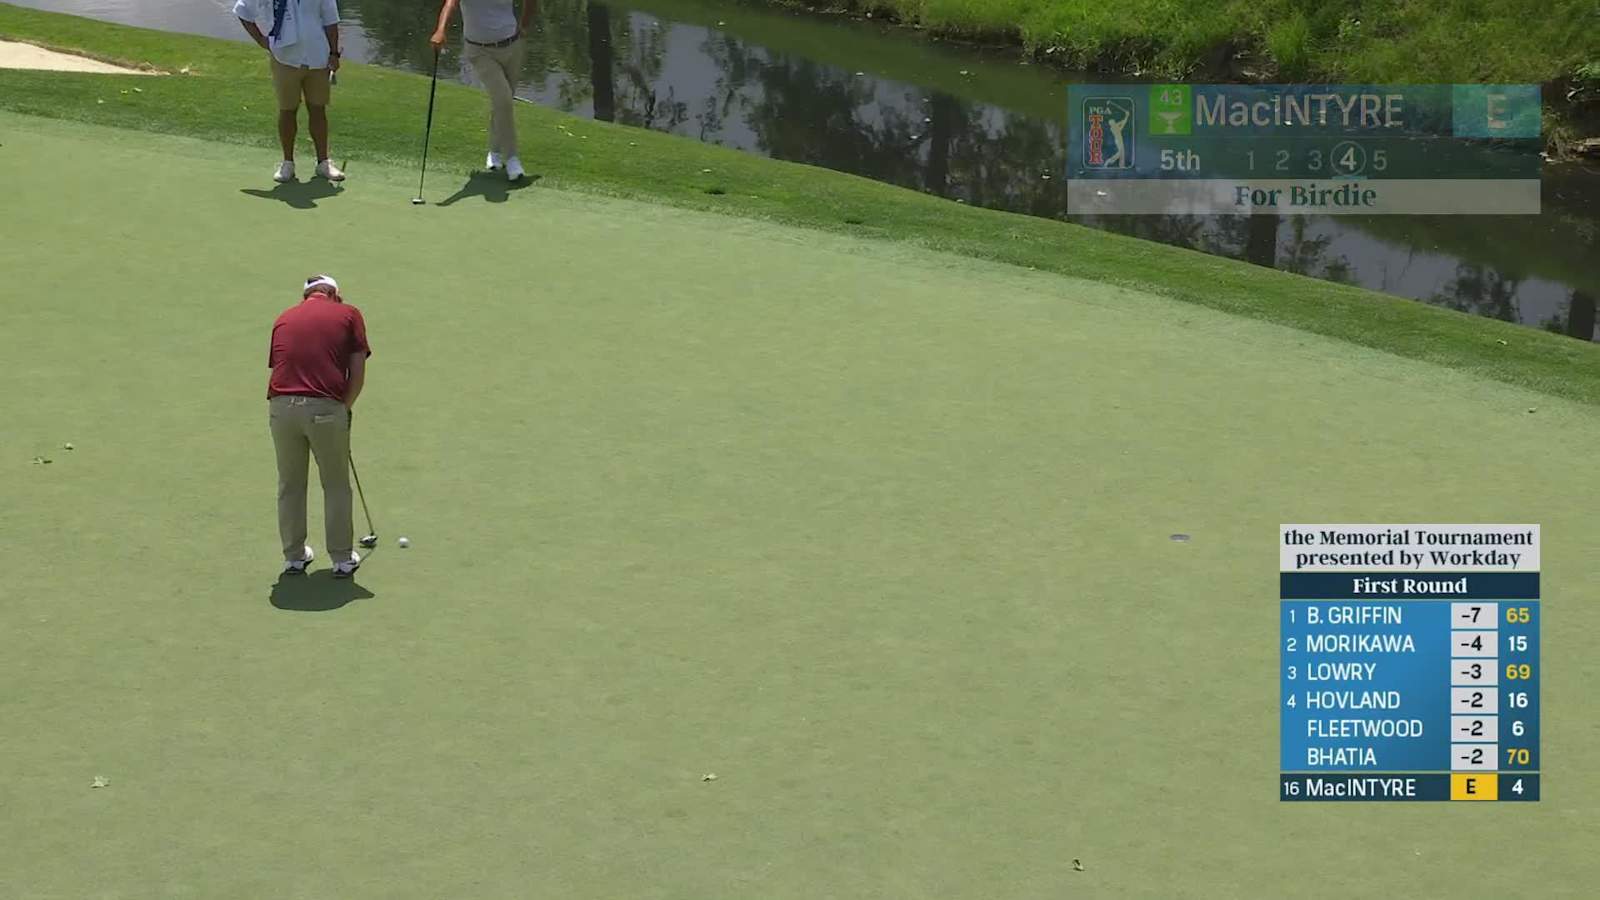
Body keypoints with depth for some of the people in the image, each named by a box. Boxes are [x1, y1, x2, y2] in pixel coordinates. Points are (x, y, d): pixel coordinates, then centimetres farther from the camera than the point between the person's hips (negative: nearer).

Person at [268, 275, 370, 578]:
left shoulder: (285, 317, 21)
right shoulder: (349, 314, 11)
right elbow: (357, 372, 3)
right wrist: (347, 407, 17)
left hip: (282, 405, 3)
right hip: (326, 407, -3)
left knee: (290, 485, 19)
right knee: (336, 486, 13)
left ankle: (294, 556, 28)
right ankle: (342, 559, 20)